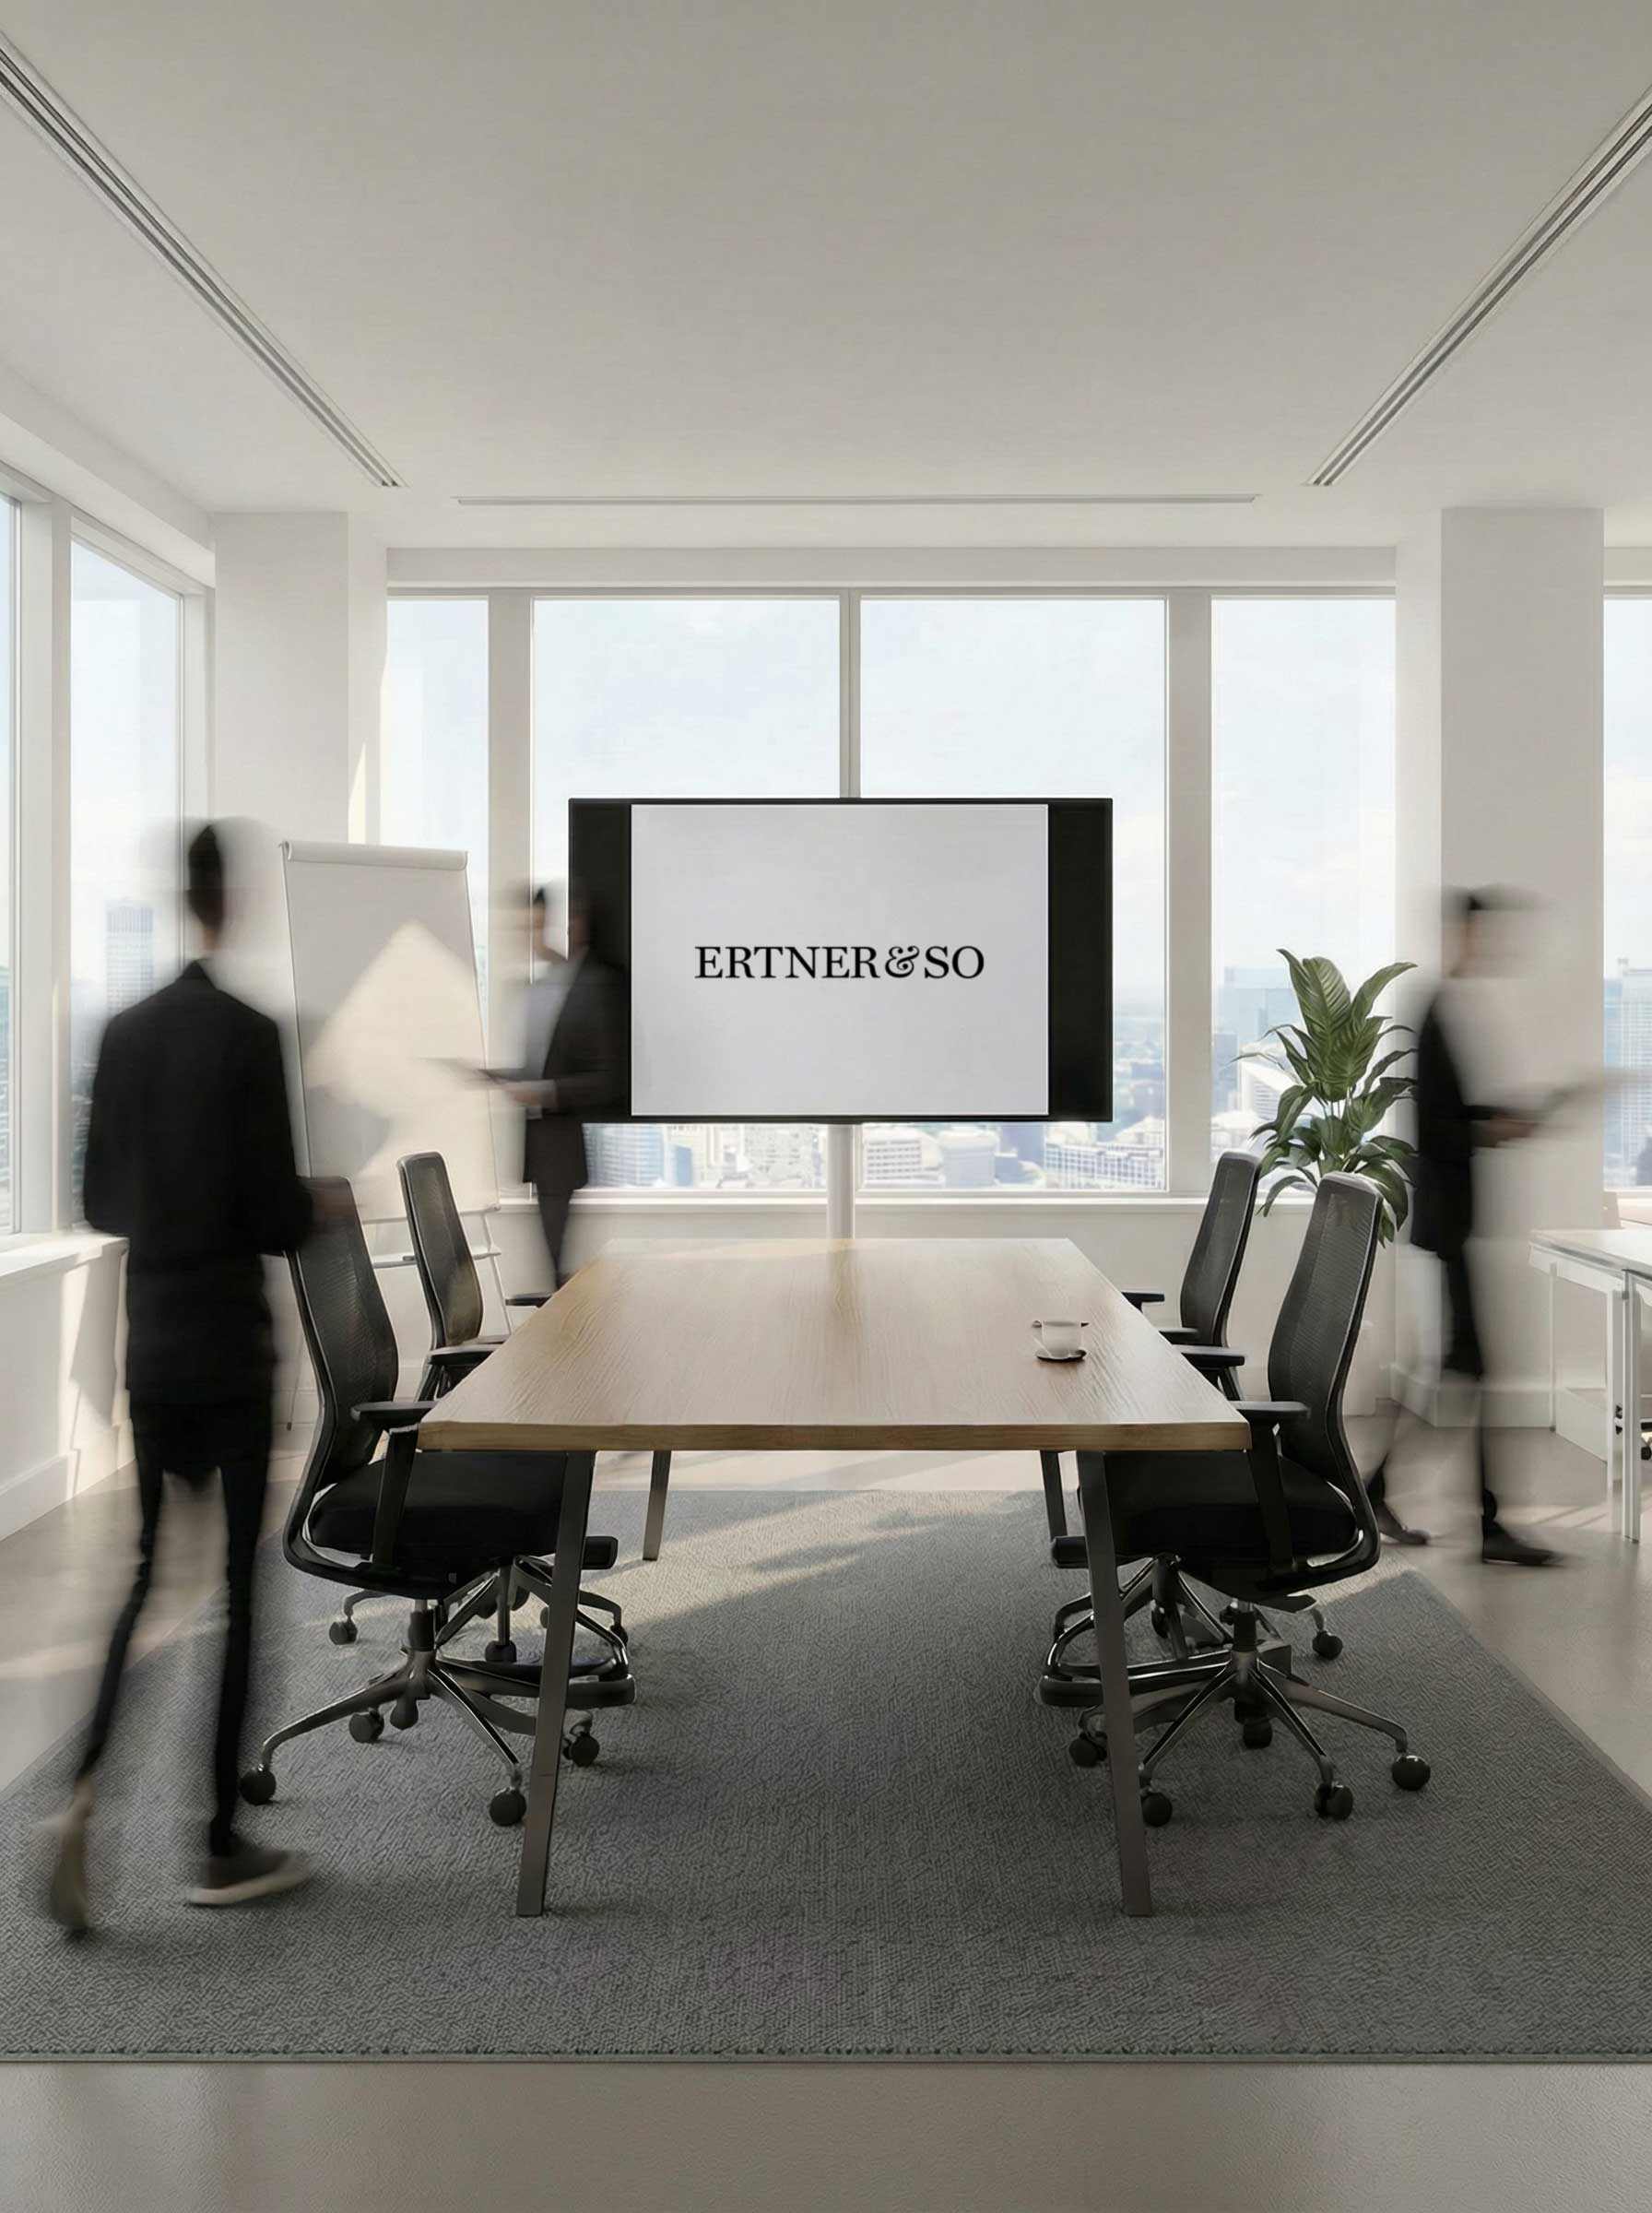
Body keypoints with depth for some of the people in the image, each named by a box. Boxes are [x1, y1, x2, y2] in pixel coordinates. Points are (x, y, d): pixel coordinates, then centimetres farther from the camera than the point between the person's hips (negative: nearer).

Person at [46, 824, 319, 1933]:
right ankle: (220, 1847, 15)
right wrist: (321, 1204, 5)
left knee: (150, 1574, 16)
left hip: (149, 1348, 6)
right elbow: (276, 1216, -15)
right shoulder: (251, 1034, -13)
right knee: (234, 1588, 5)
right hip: (229, 1352, -6)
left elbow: (100, 1202, 10)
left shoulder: (125, 1031, 6)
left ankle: (85, 1788, -1)